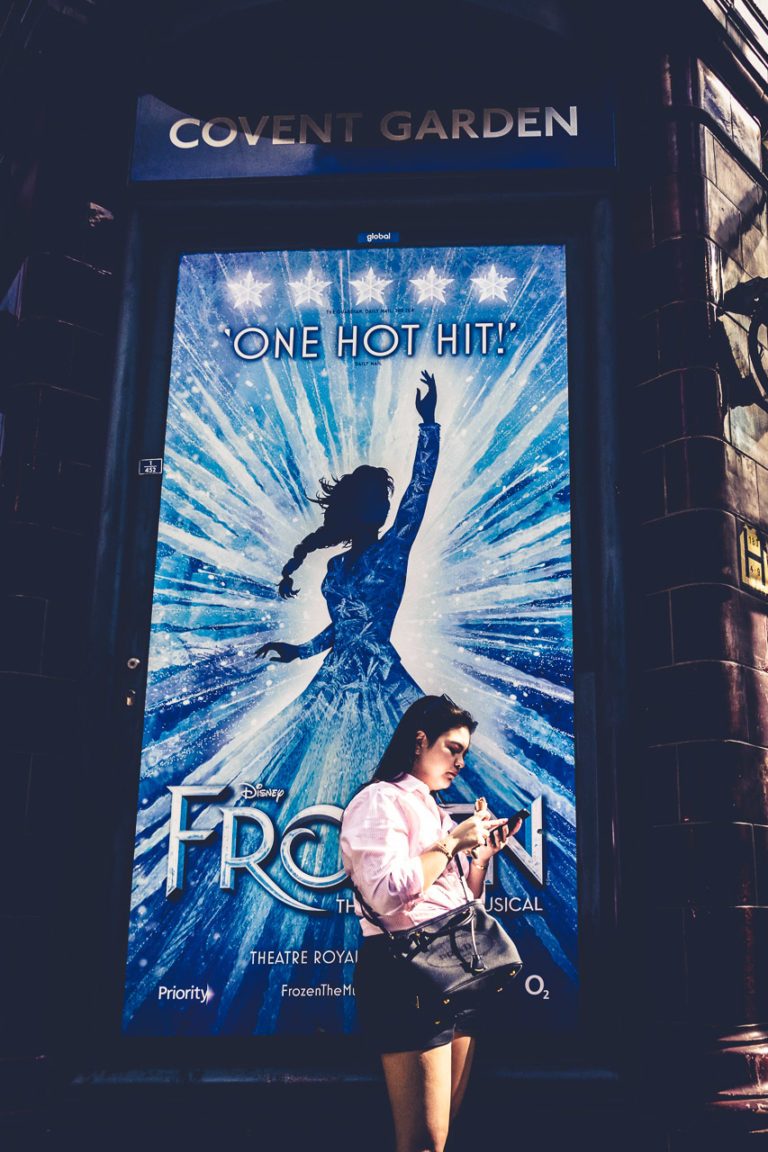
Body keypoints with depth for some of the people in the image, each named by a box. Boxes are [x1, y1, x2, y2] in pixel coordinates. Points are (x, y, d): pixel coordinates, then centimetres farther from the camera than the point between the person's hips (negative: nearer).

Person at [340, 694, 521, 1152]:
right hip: (405, 972, -9)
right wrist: (452, 843, -12)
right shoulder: (380, 801, -6)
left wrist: (482, 854, 10)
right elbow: (389, 895, -20)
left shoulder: (435, 810, 21)